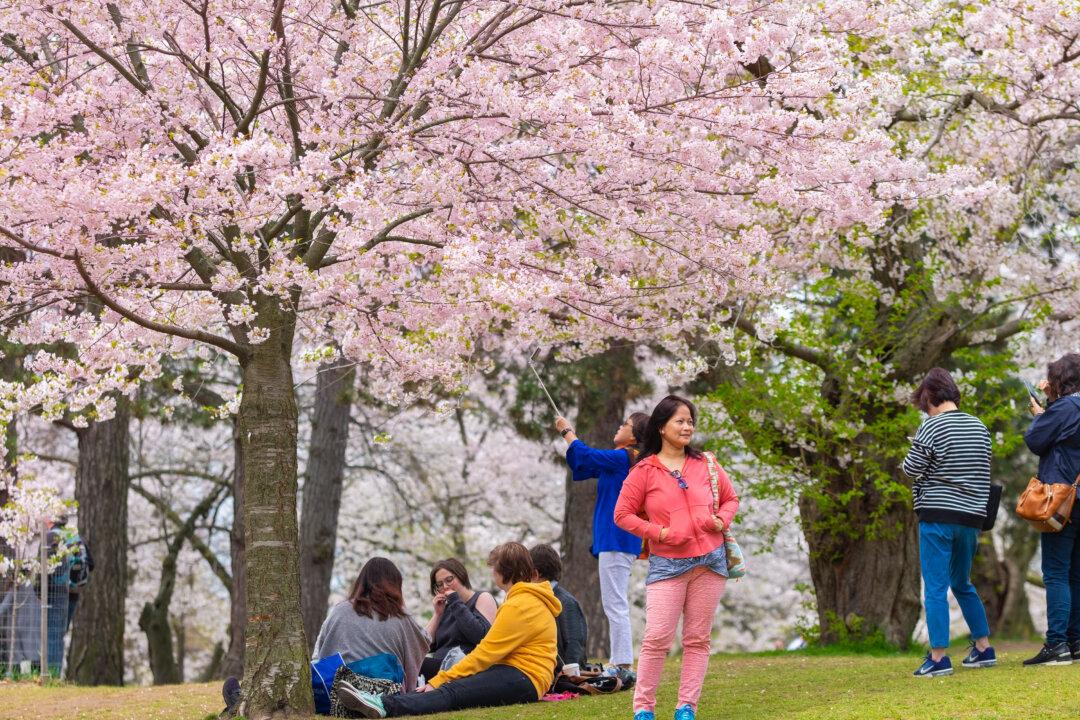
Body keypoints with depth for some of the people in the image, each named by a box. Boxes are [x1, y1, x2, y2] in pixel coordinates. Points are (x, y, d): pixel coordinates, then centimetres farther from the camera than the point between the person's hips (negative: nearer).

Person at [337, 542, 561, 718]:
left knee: (451, 693, -27)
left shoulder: (519, 606, -9)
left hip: (523, 681, -9)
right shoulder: (528, 597, 25)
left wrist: (438, 681, -14)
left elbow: (485, 654, -14)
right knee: (449, 688, -12)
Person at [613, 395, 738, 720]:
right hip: (667, 564, -3)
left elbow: (730, 498, 19)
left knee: (698, 638, 4)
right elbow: (623, 514, 1)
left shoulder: (705, 464, 9)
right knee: (657, 636, -10)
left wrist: (722, 520, -2)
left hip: (710, 560, 3)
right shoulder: (644, 470, -1)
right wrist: (657, 532, -10)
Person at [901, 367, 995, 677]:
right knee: (962, 584, 21)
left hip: (937, 516, -6)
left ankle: (939, 658, -7)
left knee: (935, 589, -3)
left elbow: (911, 470, -7)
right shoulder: (979, 427, 8)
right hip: (971, 516, 6)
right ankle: (983, 648, 21)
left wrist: (915, 453, 12)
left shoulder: (931, 428, -11)